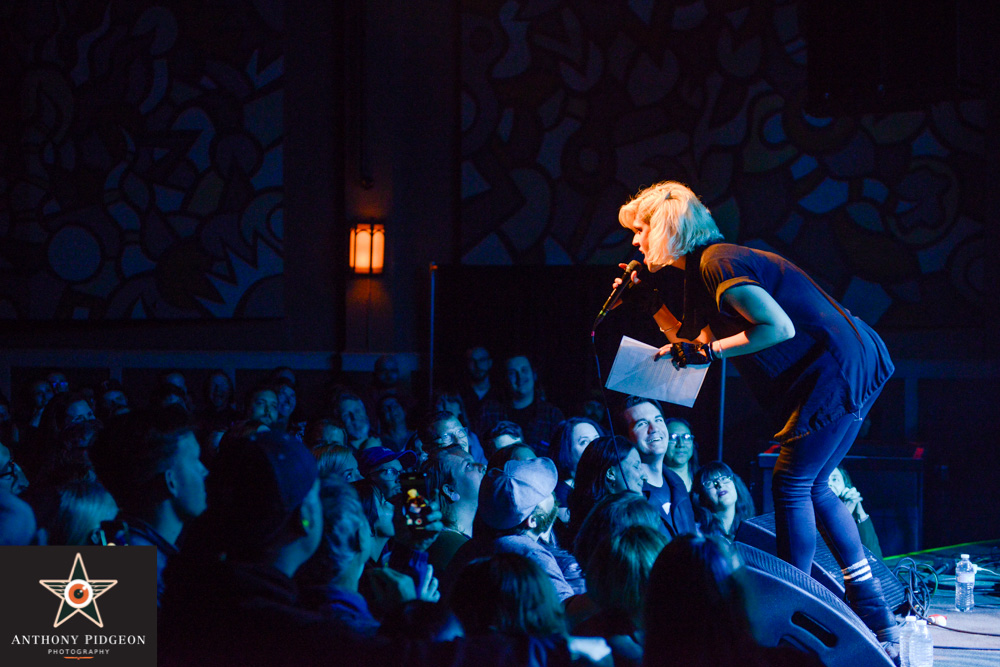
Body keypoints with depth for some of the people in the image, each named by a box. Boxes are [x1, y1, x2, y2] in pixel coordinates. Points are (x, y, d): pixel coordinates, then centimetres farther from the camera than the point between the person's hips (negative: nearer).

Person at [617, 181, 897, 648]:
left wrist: (709, 350, -18)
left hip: (841, 371, -11)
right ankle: (877, 621, 18)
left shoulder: (720, 263, -15)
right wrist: (651, 300, 16)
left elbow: (780, 327, -23)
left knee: (792, 485, -5)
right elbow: (695, 342, 21)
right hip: (849, 369, 11)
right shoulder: (703, 269, 17)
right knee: (812, 487, 15)